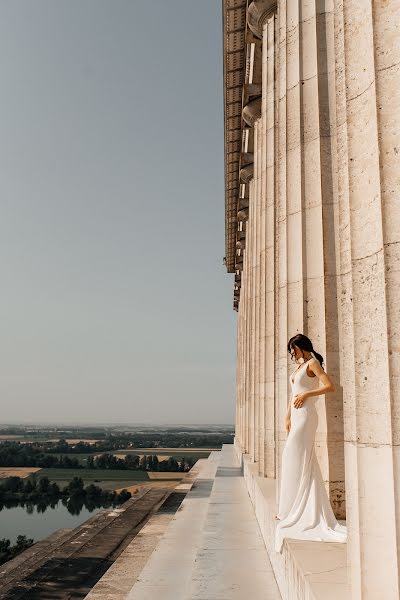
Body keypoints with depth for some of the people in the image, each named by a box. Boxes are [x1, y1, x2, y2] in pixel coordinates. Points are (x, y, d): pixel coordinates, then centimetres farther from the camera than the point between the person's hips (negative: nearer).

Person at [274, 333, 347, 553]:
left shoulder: (312, 363, -7)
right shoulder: (299, 367, 18)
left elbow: (330, 386, -18)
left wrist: (306, 394, -15)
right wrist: (288, 417, 17)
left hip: (306, 415, -9)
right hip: (297, 416, 9)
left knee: (295, 460, -7)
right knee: (304, 462, 11)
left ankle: (291, 511, 0)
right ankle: (307, 510, 18)